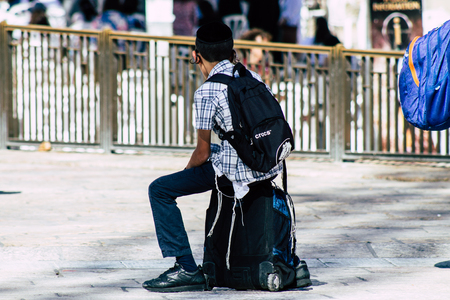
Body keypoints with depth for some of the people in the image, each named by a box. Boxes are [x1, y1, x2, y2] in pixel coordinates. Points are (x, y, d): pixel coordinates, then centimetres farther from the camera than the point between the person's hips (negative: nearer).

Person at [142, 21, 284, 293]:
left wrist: (187, 172, 13)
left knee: (160, 190, 1)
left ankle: (187, 268, -7)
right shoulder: (253, 77, 11)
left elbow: (203, 153, -6)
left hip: (238, 170, -8)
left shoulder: (207, 92, -9)